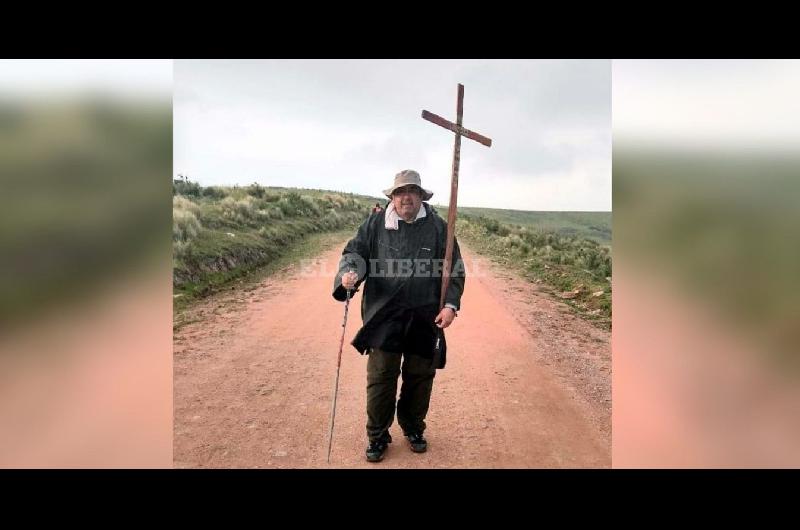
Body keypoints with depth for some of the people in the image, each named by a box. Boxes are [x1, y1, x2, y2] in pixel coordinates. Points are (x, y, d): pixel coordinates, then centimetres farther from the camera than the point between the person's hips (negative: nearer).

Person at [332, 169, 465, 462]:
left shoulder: (438, 228, 1)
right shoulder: (375, 224, 1)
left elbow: (454, 270, 4)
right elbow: (354, 252, 4)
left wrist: (451, 304, -6)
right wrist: (350, 272, -19)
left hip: (425, 319, 1)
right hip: (384, 317, -1)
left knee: (420, 377, 14)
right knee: (380, 377, 2)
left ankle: (413, 428, 37)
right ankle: (377, 436, 22)